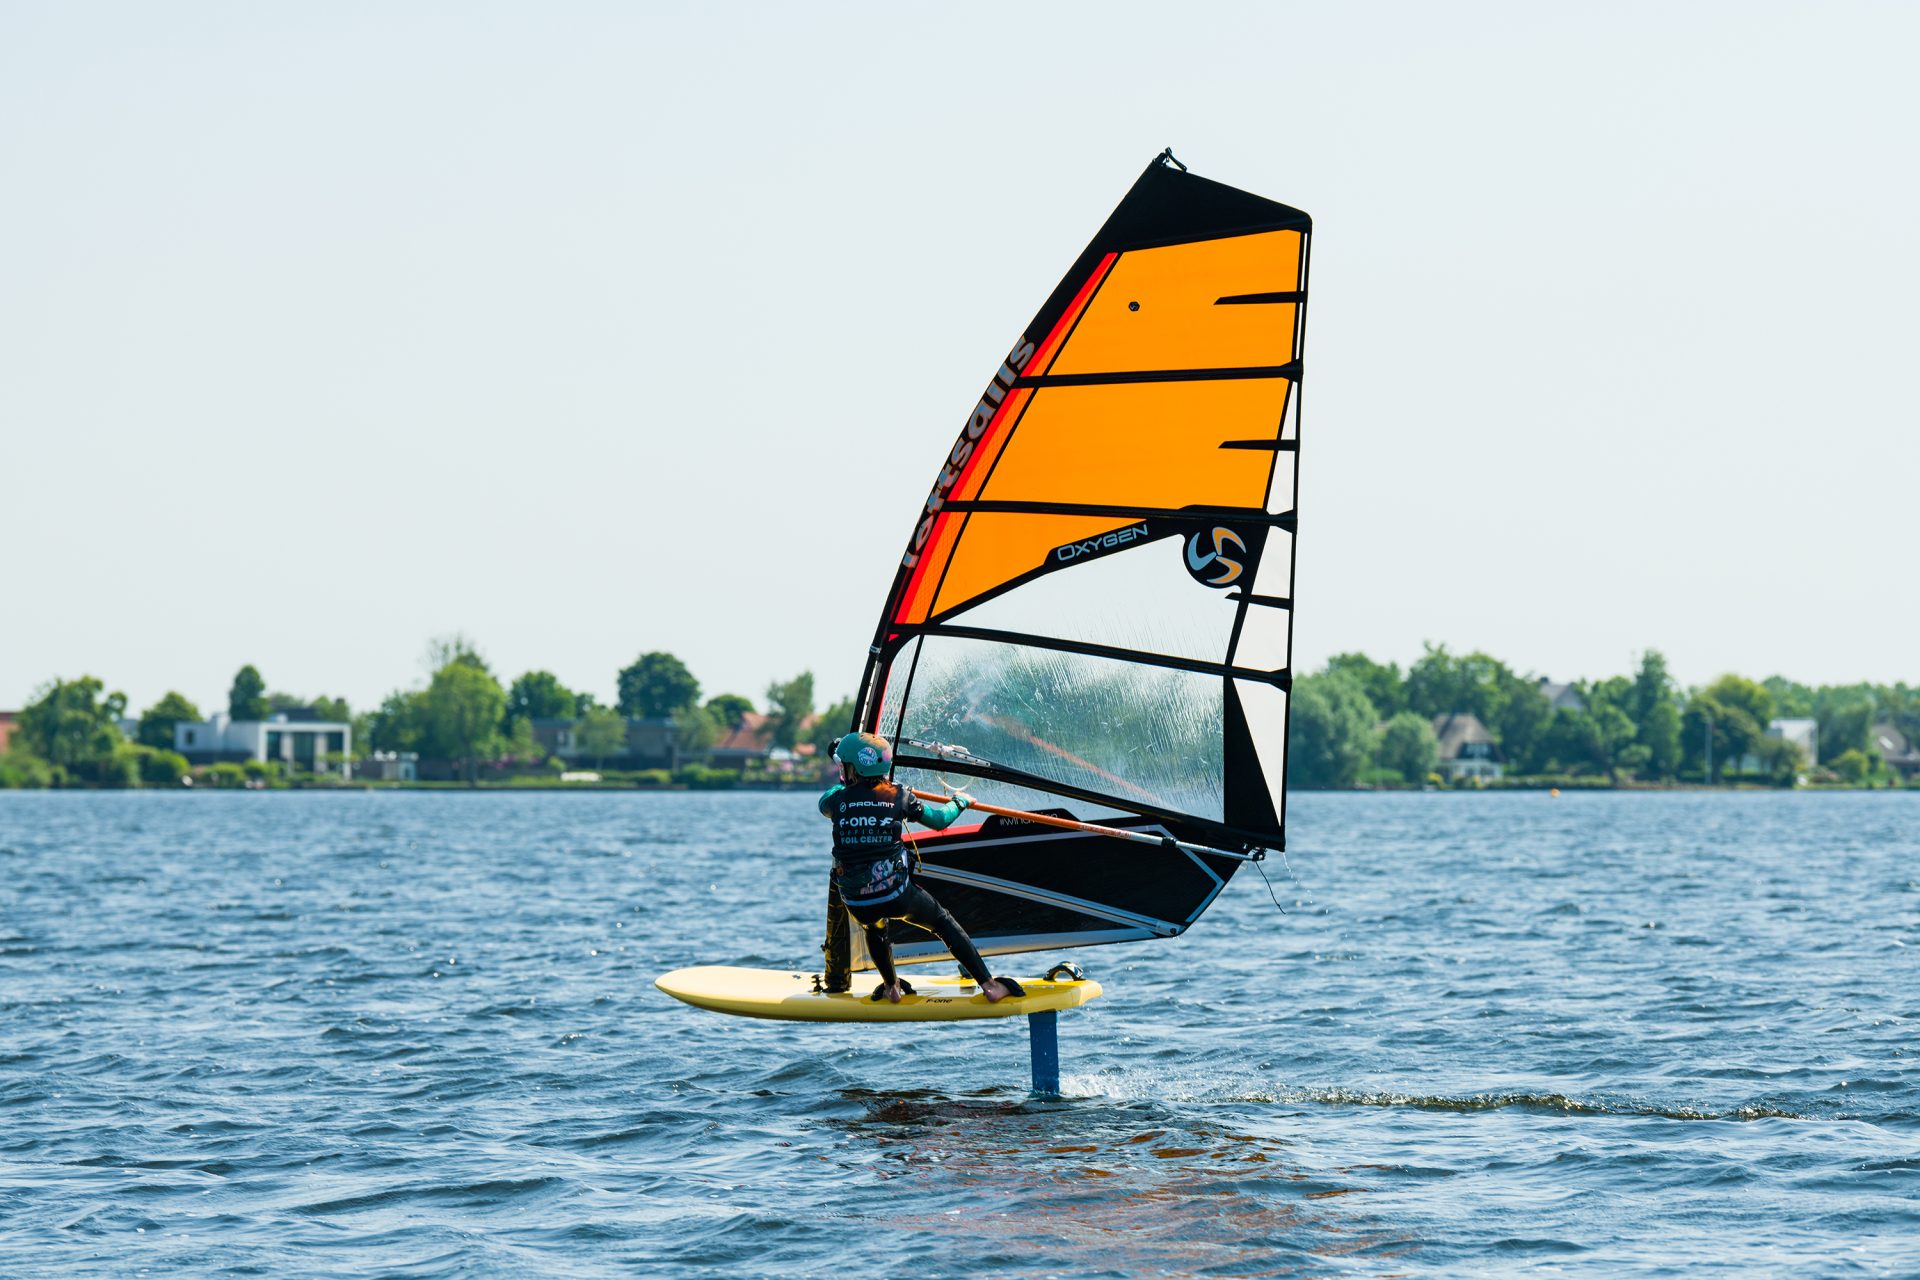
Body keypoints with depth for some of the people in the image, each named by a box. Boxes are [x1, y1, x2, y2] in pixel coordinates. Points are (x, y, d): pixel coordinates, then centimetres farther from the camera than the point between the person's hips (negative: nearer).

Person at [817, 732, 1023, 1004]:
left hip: (857, 903, 1)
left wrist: (843, 785, 45)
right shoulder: (898, 796, -2)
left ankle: (891, 986, 36)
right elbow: (939, 820, 11)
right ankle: (989, 986, 14)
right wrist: (959, 803, 33)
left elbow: (824, 803, 25)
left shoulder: (839, 800, -2)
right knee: (943, 923, 20)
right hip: (898, 895, -1)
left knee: (873, 927, 37)